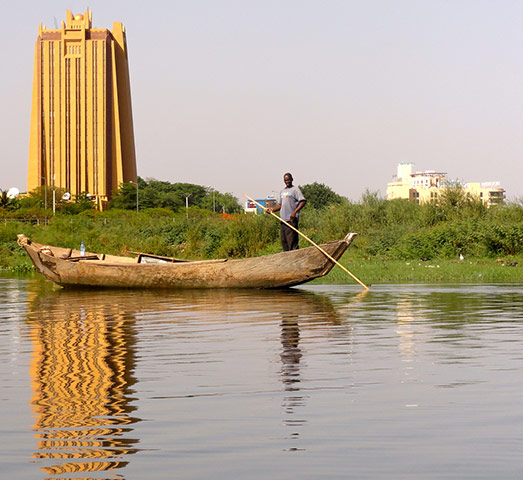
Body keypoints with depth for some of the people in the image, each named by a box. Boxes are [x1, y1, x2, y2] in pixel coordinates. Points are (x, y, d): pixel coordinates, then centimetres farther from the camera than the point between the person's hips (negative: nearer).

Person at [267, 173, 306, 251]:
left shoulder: (295, 189, -2)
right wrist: (272, 210, 13)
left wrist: (295, 212, -22)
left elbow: (303, 201, -13)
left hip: (291, 219, -8)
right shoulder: (282, 191, 22)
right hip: (283, 220, 8)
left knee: (292, 242, -12)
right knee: (283, 240, 8)